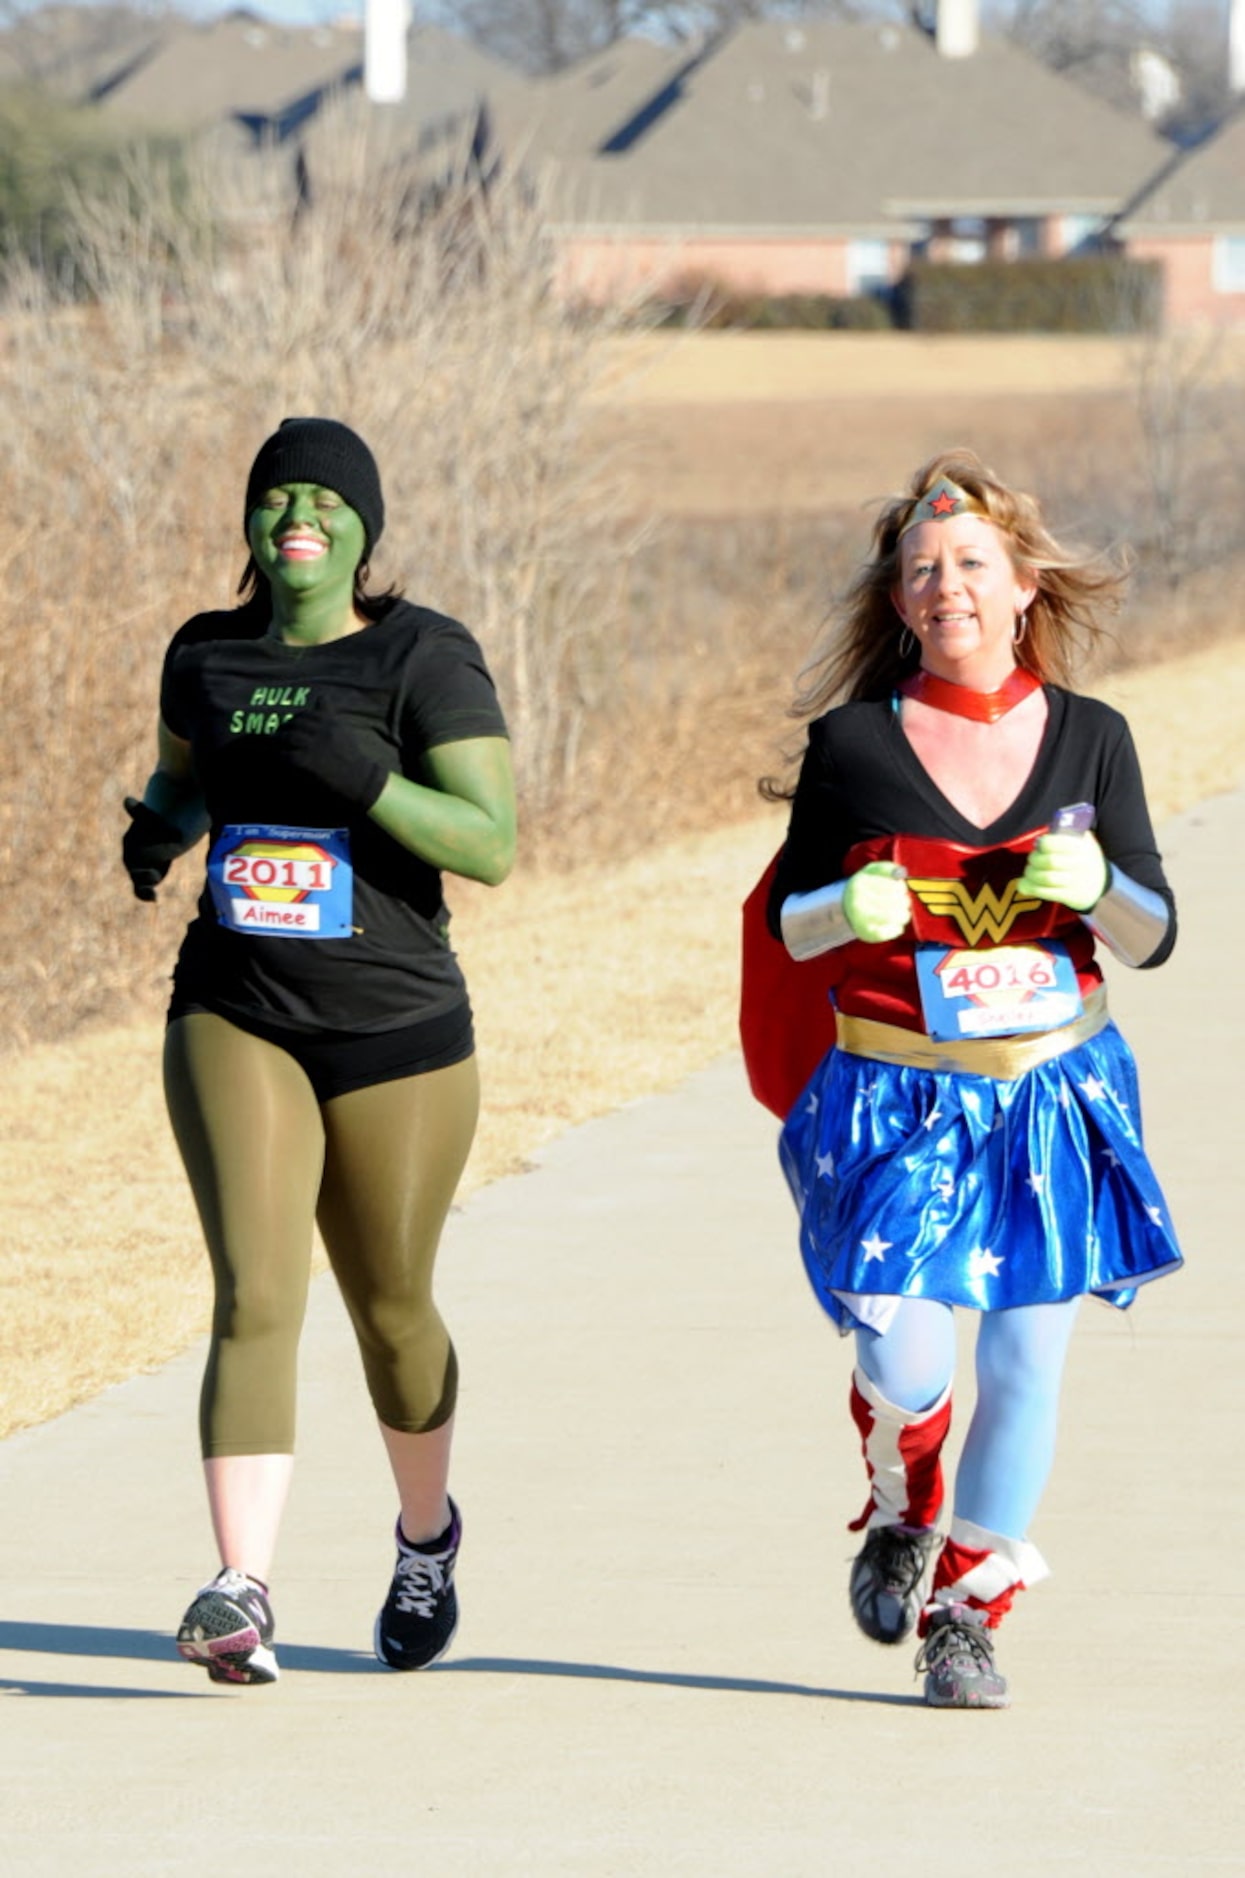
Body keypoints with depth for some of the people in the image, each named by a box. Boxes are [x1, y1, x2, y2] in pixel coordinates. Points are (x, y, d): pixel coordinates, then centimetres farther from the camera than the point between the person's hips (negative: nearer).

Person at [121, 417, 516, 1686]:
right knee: (255, 1297, -17)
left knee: (389, 1308, 15)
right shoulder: (206, 655, 5)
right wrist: (160, 829, 3)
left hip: (397, 1033, -2)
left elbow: (491, 845, -15)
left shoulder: (424, 659, -8)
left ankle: (427, 1531, 44)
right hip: (237, 1020, 2)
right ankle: (242, 1594, -28)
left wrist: (369, 780, -30)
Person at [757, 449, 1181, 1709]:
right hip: (895, 1095, -2)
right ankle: (903, 1512, 24)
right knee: (898, 1361, -11)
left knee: (1025, 1359, 0)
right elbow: (788, 925, 4)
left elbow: (1153, 937, 4)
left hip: (1054, 1093, 2)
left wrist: (1095, 884, -17)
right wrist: (849, 911, -18)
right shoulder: (853, 742, -3)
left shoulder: (1090, 739, 2)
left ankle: (969, 1607, 17)